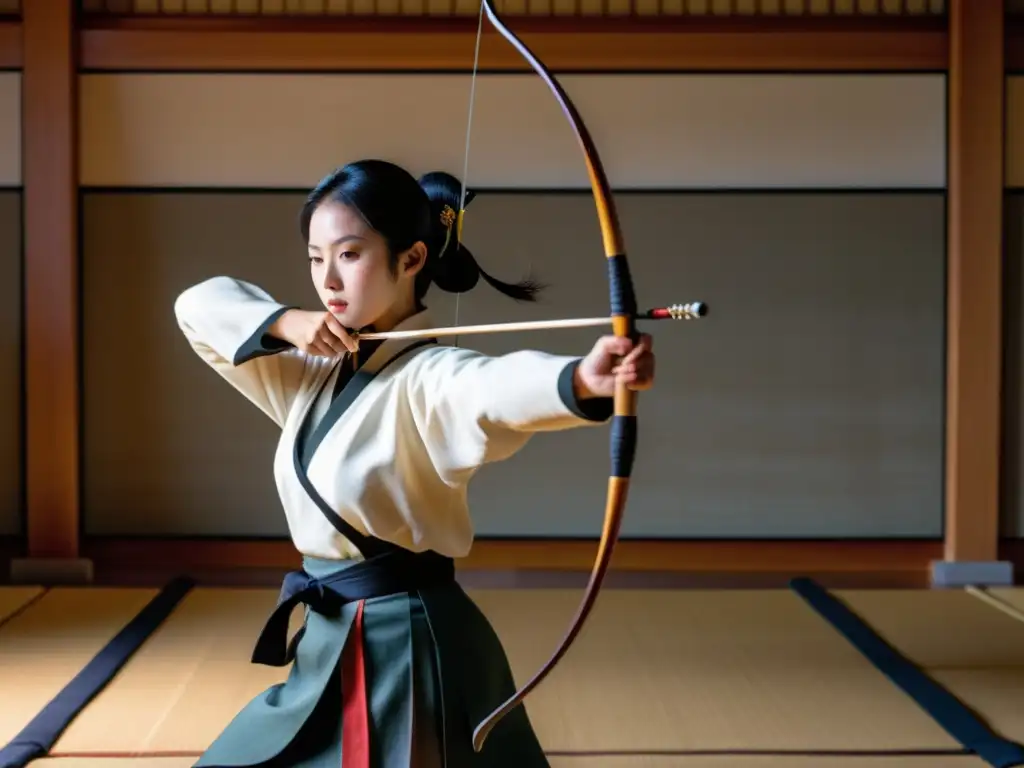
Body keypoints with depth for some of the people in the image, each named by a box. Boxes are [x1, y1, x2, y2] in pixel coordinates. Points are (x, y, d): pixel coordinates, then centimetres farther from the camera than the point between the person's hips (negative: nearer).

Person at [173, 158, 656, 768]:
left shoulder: (428, 379, -17)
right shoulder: (316, 369, 8)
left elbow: (501, 387, -40)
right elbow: (200, 307, 11)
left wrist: (583, 380, -63)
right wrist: (286, 323, -10)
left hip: (408, 649, -8)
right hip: (330, 648, 8)